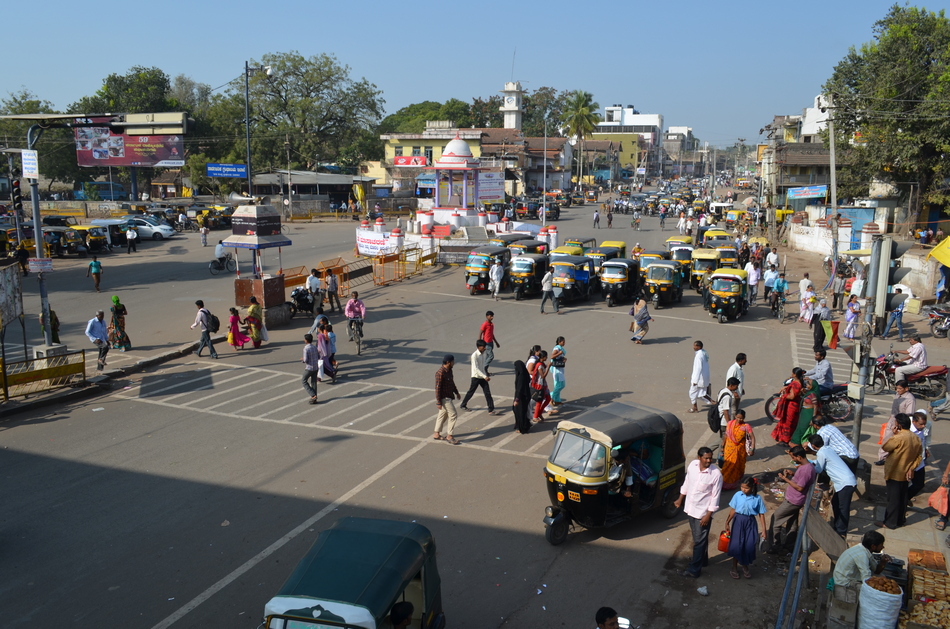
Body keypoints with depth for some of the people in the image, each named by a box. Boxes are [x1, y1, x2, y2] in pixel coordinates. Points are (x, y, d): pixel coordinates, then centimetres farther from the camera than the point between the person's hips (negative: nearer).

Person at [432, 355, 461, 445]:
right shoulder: (440, 373, -24)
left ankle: (436, 434, 28)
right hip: (444, 398, -10)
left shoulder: (449, 370, 4)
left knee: (443, 415, 17)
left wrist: (456, 392, 25)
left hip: (449, 396, 10)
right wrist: (438, 402, -22)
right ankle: (449, 436, 1)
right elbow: (437, 388, -23)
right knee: (453, 414, -7)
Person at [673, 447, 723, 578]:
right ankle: (703, 559, 43)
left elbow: (715, 497, -16)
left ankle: (694, 570, 12)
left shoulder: (716, 474, -22)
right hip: (690, 508, 6)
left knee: (699, 541, 3)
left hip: (703, 512, -6)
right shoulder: (692, 465, -8)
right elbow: (687, 482, 9)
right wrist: (680, 499, 15)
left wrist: (708, 515, -16)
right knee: (698, 537, 23)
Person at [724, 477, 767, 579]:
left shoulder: (757, 498, -9)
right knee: (736, 545, 2)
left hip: (750, 523, 0)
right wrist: (727, 523, 5)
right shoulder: (738, 495, -7)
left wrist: (763, 530, -3)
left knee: (749, 546, 2)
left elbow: (761, 514, -3)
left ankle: (745, 567, 28)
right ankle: (734, 568, 21)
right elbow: (733, 510, 1)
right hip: (738, 521, 0)